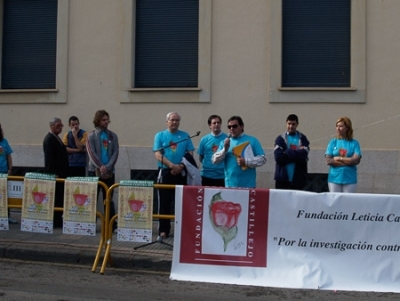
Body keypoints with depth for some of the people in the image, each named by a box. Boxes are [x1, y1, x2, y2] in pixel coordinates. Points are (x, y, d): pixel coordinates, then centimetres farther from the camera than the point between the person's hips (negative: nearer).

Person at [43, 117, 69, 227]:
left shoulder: (56, 138, 18)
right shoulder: (49, 139, -12)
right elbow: (49, 158, -18)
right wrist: (54, 174, -20)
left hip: (60, 173, 9)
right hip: (55, 174, -9)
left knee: (60, 198, 10)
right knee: (56, 199, -6)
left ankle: (58, 220, 15)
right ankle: (55, 222, -2)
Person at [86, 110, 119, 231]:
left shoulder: (113, 136, 8)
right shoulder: (91, 136, 1)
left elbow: (115, 153, 0)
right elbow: (91, 153, -7)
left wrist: (107, 167, -13)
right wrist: (100, 167, -17)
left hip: (109, 172, 2)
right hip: (94, 171, -2)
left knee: (109, 199, 6)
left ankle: (112, 224, 10)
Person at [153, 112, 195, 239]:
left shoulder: (185, 136, 7)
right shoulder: (160, 135, 3)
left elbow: (190, 155, 3)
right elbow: (158, 155, -6)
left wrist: (181, 166, -14)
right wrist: (172, 165, -18)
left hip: (181, 173, 1)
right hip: (165, 172, -1)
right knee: (164, 202, 1)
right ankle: (163, 230, 7)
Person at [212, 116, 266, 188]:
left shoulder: (252, 140, 3)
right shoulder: (225, 142, 12)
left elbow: (262, 159, -2)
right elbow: (214, 160, 7)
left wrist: (246, 162, -13)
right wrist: (225, 149, -6)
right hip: (230, 185, 3)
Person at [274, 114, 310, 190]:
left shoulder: (302, 139, 6)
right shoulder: (280, 139, 5)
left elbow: (303, 155, -9)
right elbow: (278, 157, -8)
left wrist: (287, 152, -9)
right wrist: (297, 154, -7)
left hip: (298, 179, 0)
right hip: (282, 178, 0)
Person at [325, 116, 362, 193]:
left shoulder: (354, 143, 1)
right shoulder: (333, 142, 5)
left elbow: (356, 160, -10)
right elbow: (328, 161, -4)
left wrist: (338, 158, -7)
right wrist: (348, 161, -8)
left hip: (350, 179, -1)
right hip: (334, 179, 1)